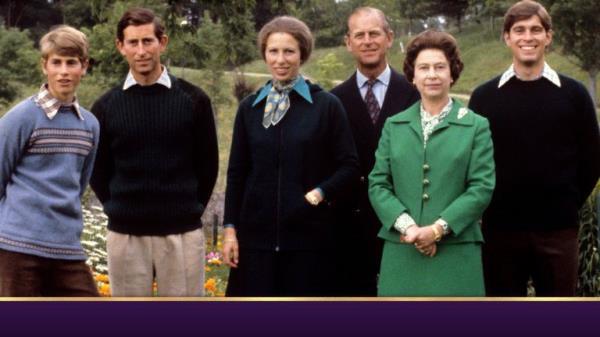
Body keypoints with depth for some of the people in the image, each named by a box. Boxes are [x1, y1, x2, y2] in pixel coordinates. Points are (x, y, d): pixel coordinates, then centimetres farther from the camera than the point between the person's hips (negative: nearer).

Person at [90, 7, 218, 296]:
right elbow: (97, 171, 12)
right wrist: (119, 209, 6)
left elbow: (208, 164, 6)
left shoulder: (193, 100, 0)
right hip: (125, 234, 1)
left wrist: (190, 208, 5)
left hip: (182, 232, -1)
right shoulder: (106, 107, 3)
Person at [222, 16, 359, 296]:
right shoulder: (249, 108, 8)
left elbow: (349, 165, 1)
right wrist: (230, 228, 2)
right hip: (257, 232, 2)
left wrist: (319, 194, -13)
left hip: (308, 233, -2)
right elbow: (236, 173, 9)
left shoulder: (327, 105, 0)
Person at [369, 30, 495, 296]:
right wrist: (407, 226, -10)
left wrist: (438, 228, -12)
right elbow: (377, 184, 6)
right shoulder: (394, 126, 13)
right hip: (401, 253, 2)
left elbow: (482, 187, -3)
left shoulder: (475, 126, 5)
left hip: (456, 253, -2)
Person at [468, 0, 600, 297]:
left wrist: (568, 203, 3)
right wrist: (490, 204, 2)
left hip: (557, 228, 0)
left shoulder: (572, 94, 2)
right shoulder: (485, 96, 2)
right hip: (500, 227, 0)